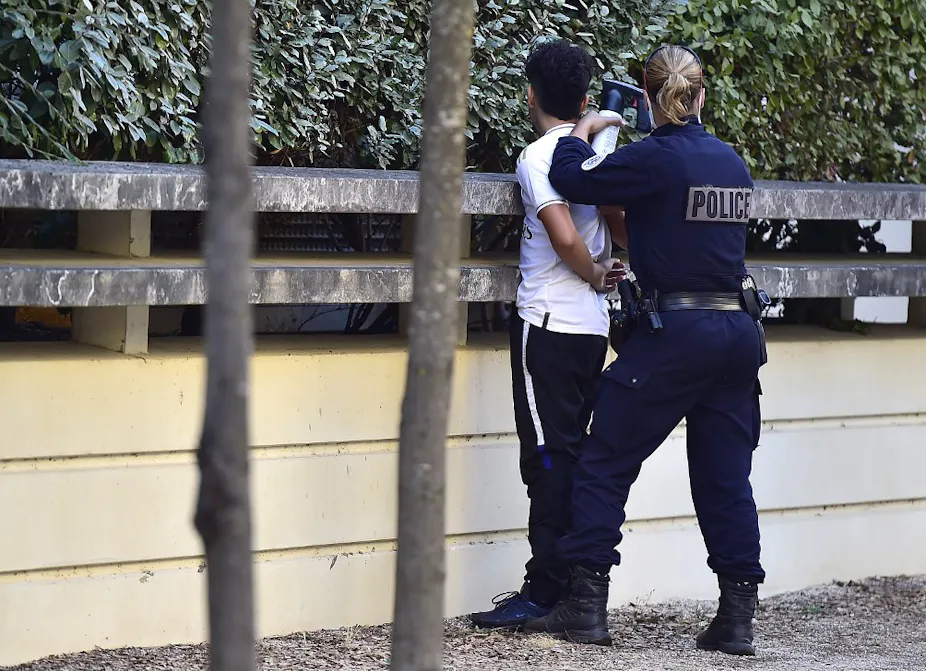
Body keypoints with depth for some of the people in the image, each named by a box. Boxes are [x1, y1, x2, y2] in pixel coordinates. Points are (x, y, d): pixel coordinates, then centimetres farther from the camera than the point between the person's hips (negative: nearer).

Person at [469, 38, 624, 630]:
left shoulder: (537, 157, -12)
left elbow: (565, 237, -21)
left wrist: (594, 274, -5)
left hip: (548, 321, -7)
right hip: (592, 325, 7)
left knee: (549, 456, -6)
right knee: (572, 455, 11)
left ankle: (545, 592, -5)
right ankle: (574, 584, 14)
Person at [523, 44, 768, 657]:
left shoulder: (654, 159, -11)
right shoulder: (733, 162, 11)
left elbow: (572, 179, -11)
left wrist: (583, 131, 7)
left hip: (676, 332, -6)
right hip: (740, 328, 7)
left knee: (605, 463, 5)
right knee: (726, 478, 10)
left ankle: (586, 605, 4)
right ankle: (738, 618, 9)